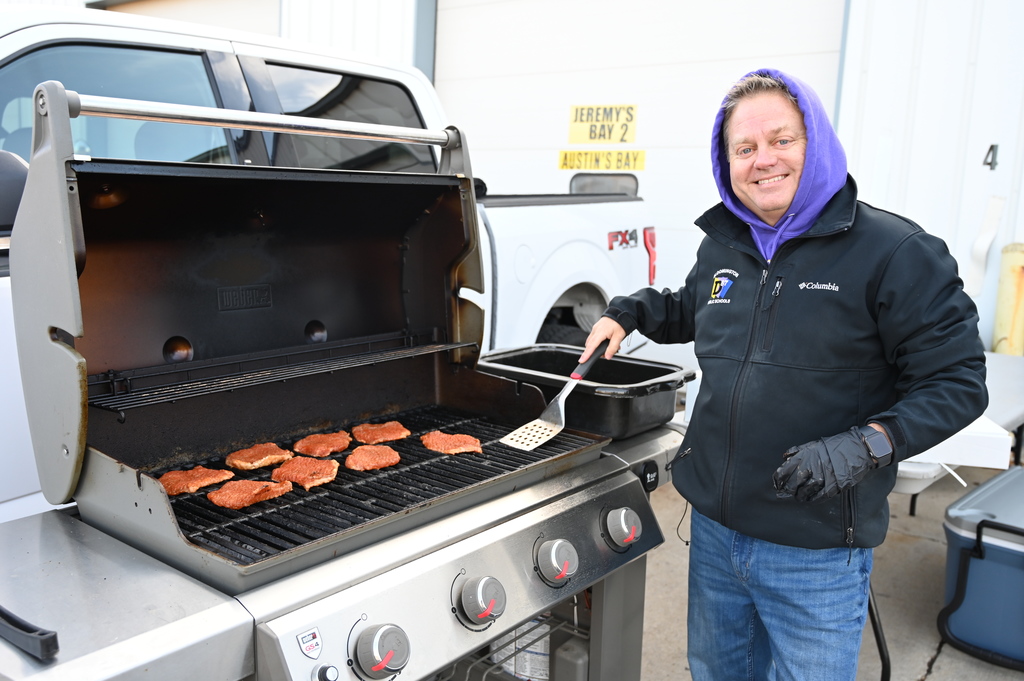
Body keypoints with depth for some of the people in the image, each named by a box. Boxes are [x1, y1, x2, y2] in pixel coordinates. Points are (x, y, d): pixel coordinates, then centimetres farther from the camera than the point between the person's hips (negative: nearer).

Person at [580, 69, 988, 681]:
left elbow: (957, 382, -13)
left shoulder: (893, 252, -14)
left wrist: (866, 445, -26)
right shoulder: (721, 247, 5)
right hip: (714, 526, 6)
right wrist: (629, 313, 11)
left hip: (816, 553, -6)